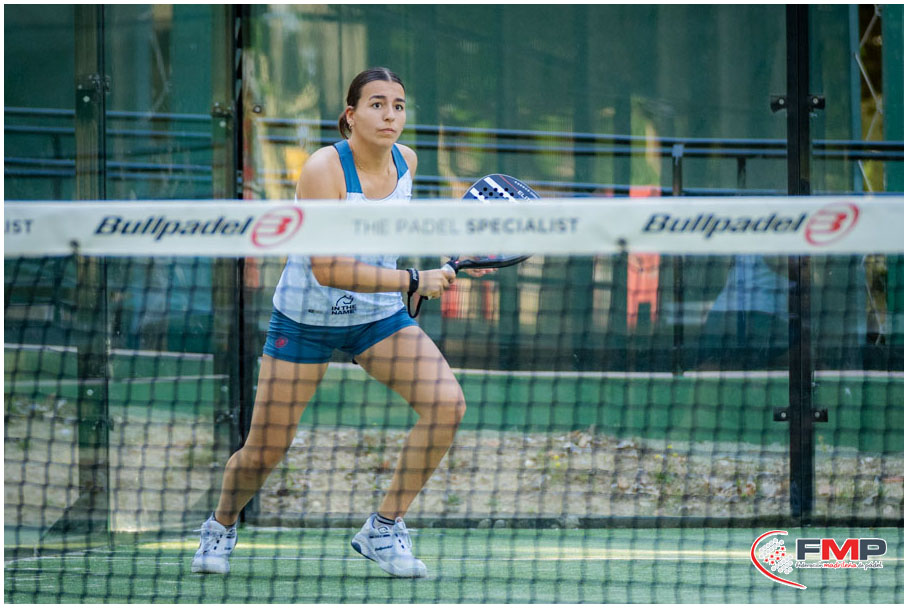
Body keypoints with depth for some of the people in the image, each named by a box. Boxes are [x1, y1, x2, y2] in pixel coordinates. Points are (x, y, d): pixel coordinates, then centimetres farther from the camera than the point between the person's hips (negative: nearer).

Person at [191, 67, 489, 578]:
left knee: (448, 403, -19)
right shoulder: (323, 169, -25)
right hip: (306, 319, -5)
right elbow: (327, 269, -33)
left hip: (380, 316, 5)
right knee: (263, 455, 0)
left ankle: (383, 530, -7)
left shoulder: (405, 160, -5)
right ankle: (222, 527, 34)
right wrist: (412, 282, -35)